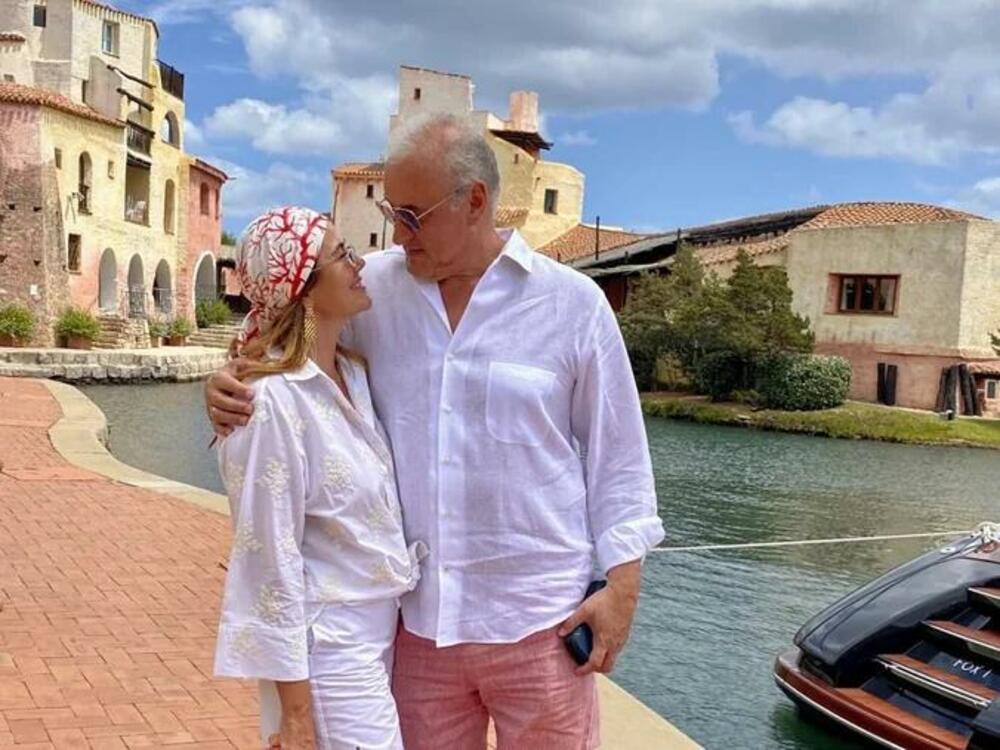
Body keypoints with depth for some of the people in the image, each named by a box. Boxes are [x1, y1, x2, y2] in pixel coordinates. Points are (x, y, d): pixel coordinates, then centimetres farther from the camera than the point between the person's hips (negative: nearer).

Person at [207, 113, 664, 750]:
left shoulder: (573, 303, -4)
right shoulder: (374, 289, 1)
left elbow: (616, 451, 0)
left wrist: (623, 583, -3)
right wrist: (229, 381, -8)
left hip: (537, 622, -2)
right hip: (418, 617, 3)